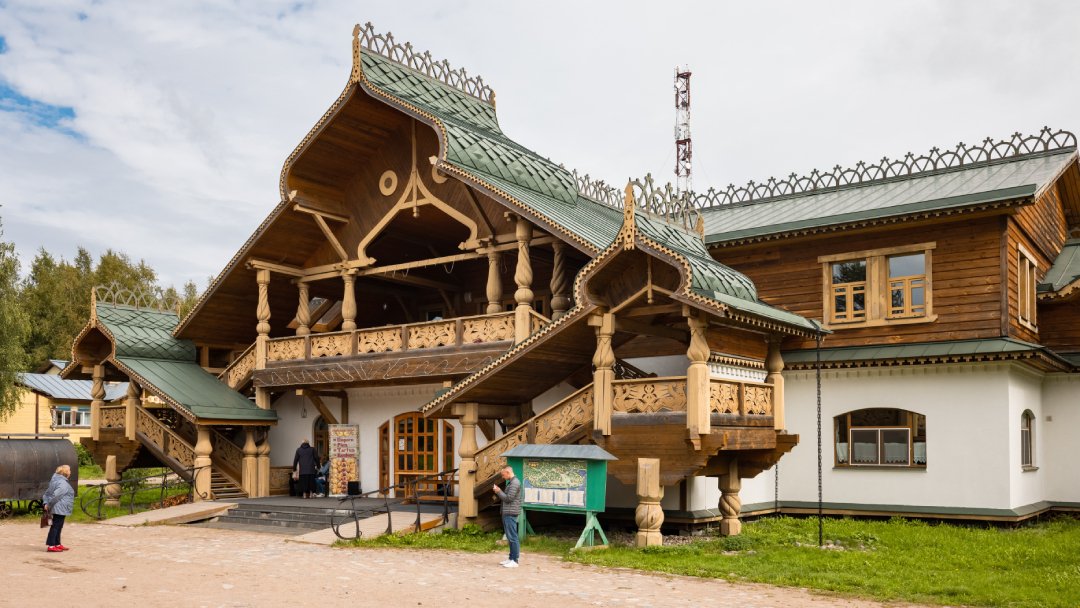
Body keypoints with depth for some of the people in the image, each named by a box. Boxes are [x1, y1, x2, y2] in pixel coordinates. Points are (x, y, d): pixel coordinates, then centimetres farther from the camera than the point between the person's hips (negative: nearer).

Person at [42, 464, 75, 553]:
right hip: (60, 509, -10)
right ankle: (50, 546, -7)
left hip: (57, 509, 10)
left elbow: (47, 493, 17)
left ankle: (57, 544, 24)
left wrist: (46, 503, 7)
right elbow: (55, 496, -26)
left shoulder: (55, 481, 16)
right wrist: (49, 505, -15)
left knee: (58, 526, 17)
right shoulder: (63, 484, -17)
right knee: (55, 526, -8)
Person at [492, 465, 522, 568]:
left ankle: (515, 560, -6)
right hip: (507, 513, 10)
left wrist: (499, 491, -8)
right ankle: (511, 558, 20)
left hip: (510, 514, -10)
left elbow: (508, 498, -18)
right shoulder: (511, 482, 17)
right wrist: (498, 491, 7)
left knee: (512, 537, -8)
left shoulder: (515, 483, -14)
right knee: (510, 537, 14)